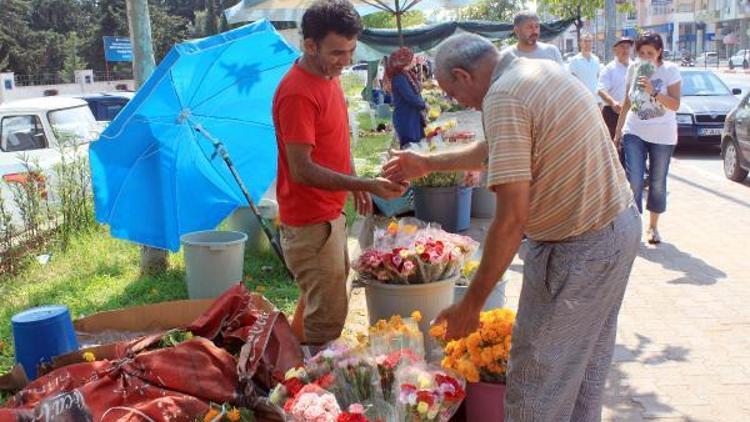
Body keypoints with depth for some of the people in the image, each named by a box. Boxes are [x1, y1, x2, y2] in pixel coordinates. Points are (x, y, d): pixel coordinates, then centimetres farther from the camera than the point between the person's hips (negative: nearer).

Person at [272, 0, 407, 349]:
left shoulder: (328, 76, 5)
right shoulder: (298, 93, -24)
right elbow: (302, 170, -27)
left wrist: (355, 183, 17)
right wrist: (365, 185, -32)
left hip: (330, 212, 10)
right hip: (310, 221, -10)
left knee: (317, 298, 25)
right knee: (328, 318, -4)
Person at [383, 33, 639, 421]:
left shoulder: (503, 98, -20)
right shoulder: (542, 70, 8)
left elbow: (512, 220, -25)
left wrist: (470, 305, -18)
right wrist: (428, 164, 31)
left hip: (577, 252, -10)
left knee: (537, 387, 5)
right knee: (588, 364, 24)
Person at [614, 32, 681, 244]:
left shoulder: (670, 70, -7)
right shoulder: (633, 69, 2)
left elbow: (675, 105, -12)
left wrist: (653, 91, -26)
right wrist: (618, 131, 10)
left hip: (662, 136, -1)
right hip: (634, 133, 1)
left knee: (658, 182, 7)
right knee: (634, 180, -9)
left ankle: (653, 226, 20)